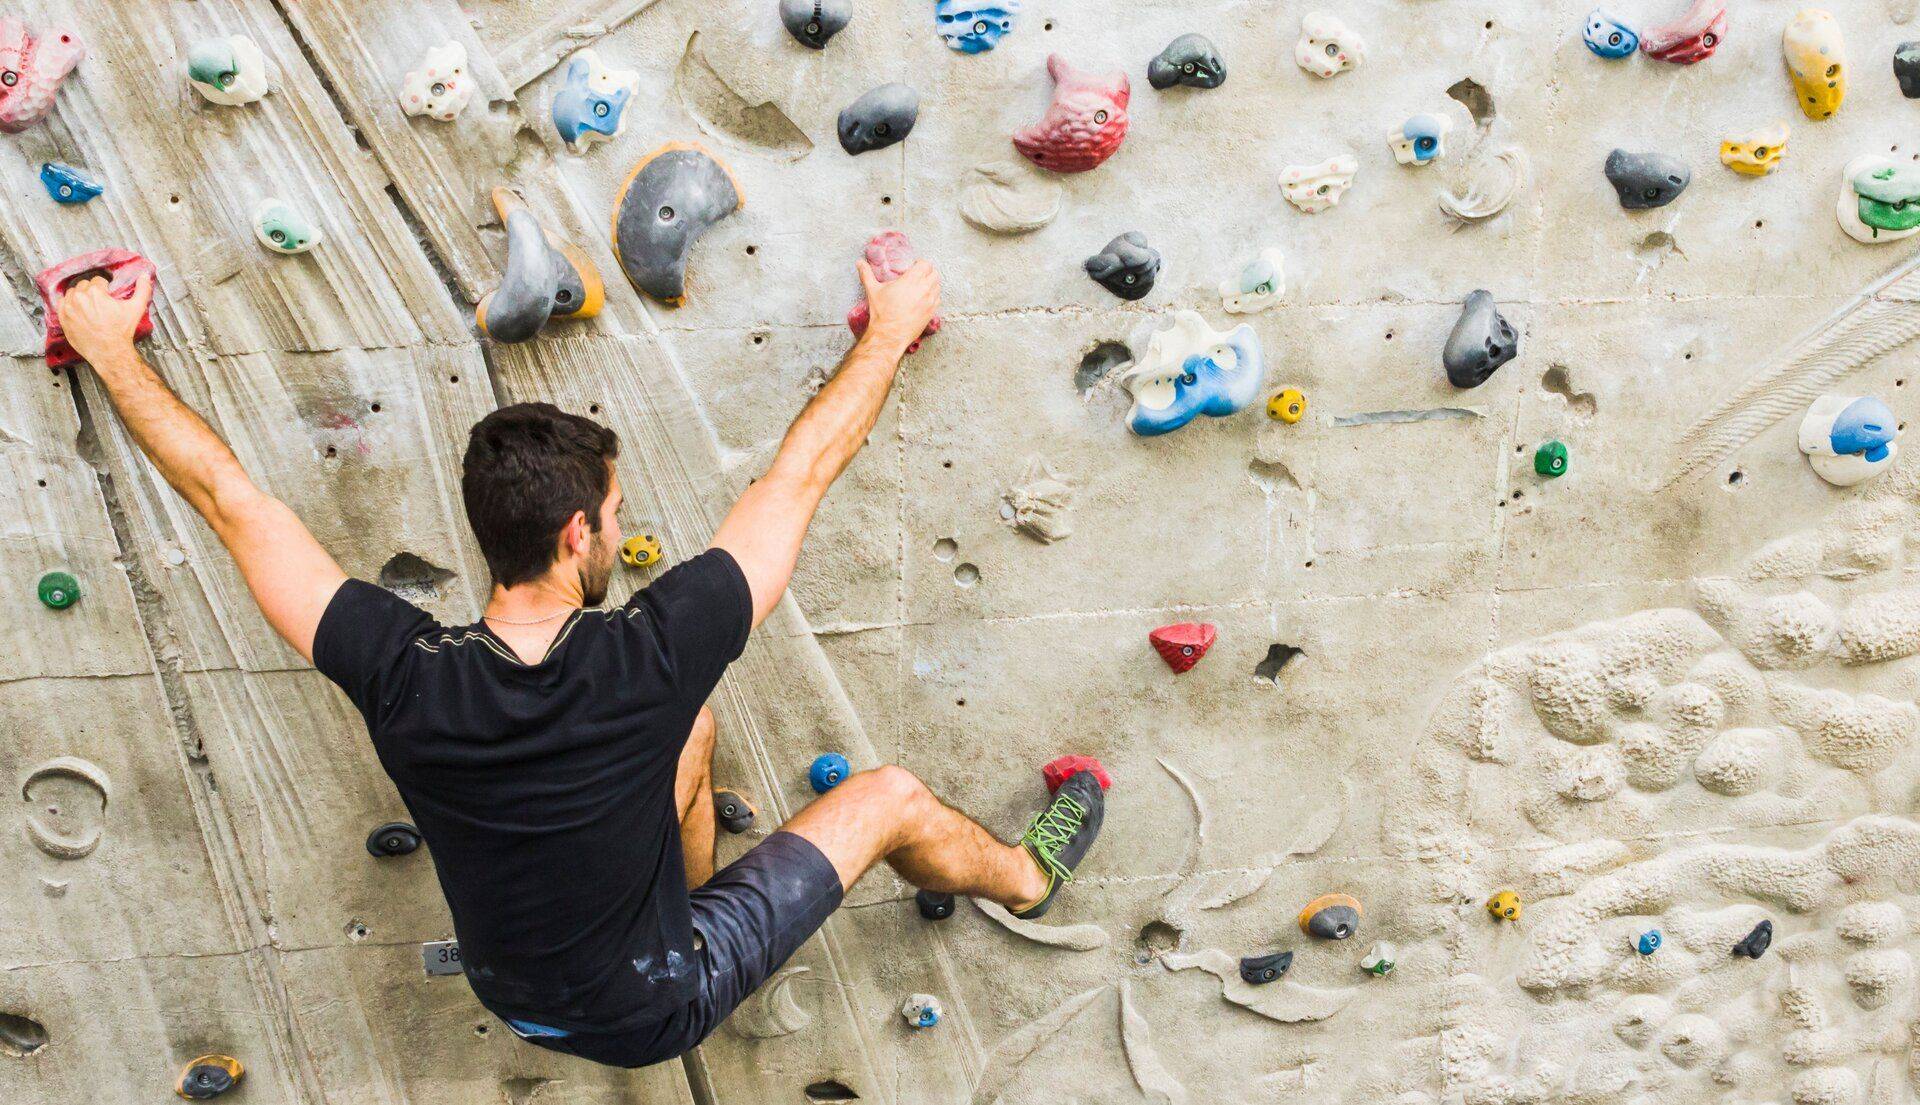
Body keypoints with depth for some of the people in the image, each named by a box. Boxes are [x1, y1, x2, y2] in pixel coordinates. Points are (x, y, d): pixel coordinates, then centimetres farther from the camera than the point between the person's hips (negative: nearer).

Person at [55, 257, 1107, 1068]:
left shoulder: (400, 676, -27)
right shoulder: (649, 660, -35)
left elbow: (229, 496, -15)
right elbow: (801, 473, -22)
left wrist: (111, 351, 0)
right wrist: (892, 326, -8)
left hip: (513, 994, 4)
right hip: (649, 1011, -4)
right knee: (893, 797, 9)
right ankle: (1024, 876, 42)